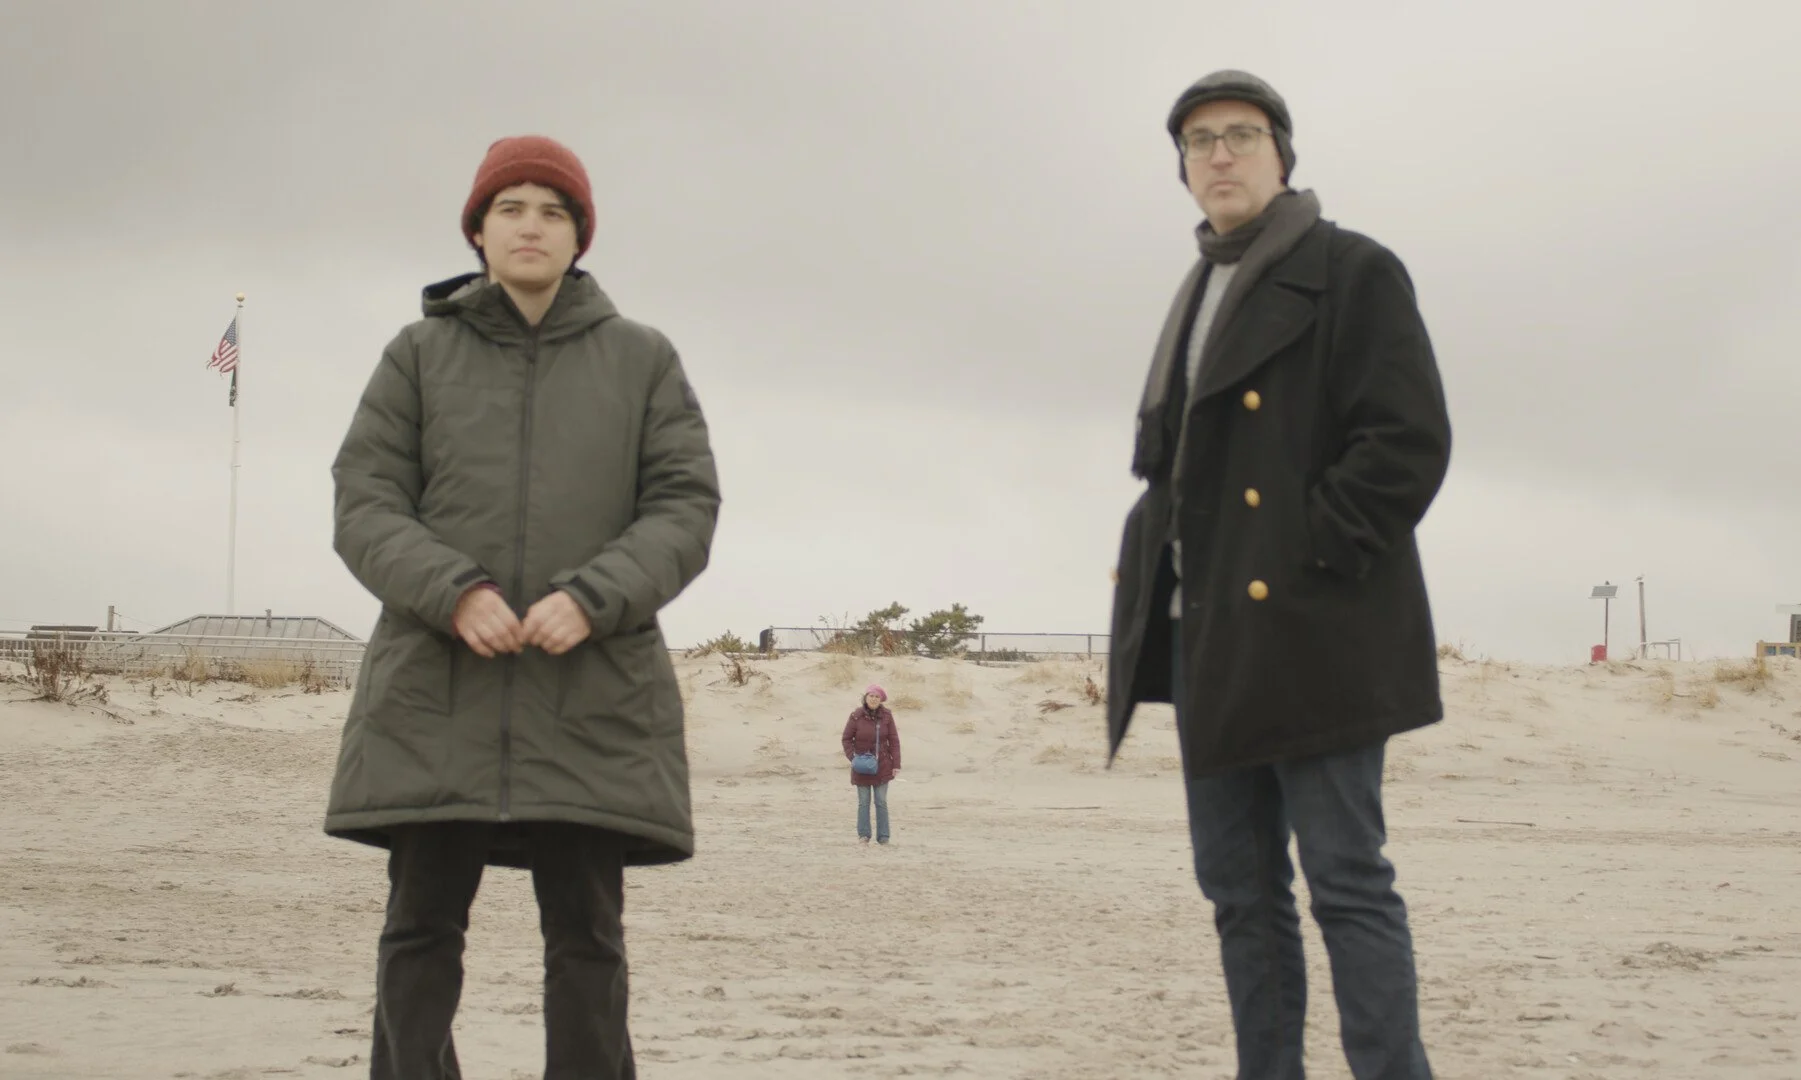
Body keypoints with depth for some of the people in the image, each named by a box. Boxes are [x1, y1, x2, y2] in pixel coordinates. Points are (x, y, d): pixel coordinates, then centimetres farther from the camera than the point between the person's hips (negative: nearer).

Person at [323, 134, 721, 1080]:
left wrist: (593, 597, -14)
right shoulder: (419, 354, 11)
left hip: (593, 697, 0)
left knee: (586, 934, 1)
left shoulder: (642, 361, 11)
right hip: (436, 692, 0)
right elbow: (364, 505, 4)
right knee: (421, 928, 0)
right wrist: (452, 592, -15)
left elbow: (685, 508, 4)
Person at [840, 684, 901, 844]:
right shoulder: (856, 716, -10)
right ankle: (863, 835, 13)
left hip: (882, 765, 1)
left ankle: (883, 836, 8)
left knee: (881, 801, 4)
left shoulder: (886, 716, -6)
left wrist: (896, 764, -6)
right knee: (864, 801, 6)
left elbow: (893, 740, -2)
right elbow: (846, 739, -3)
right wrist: (852, 758, -16)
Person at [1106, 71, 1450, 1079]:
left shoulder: (1355, 272, -2)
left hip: (1310, 635, -7)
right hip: (1208, 637, 8)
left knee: (1347, 880, -10)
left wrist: (1309, 564, -15)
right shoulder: (1199, 298, 20)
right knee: (1241, 891, 7)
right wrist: (1154, 596, 8)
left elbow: (1411, 443, -11)